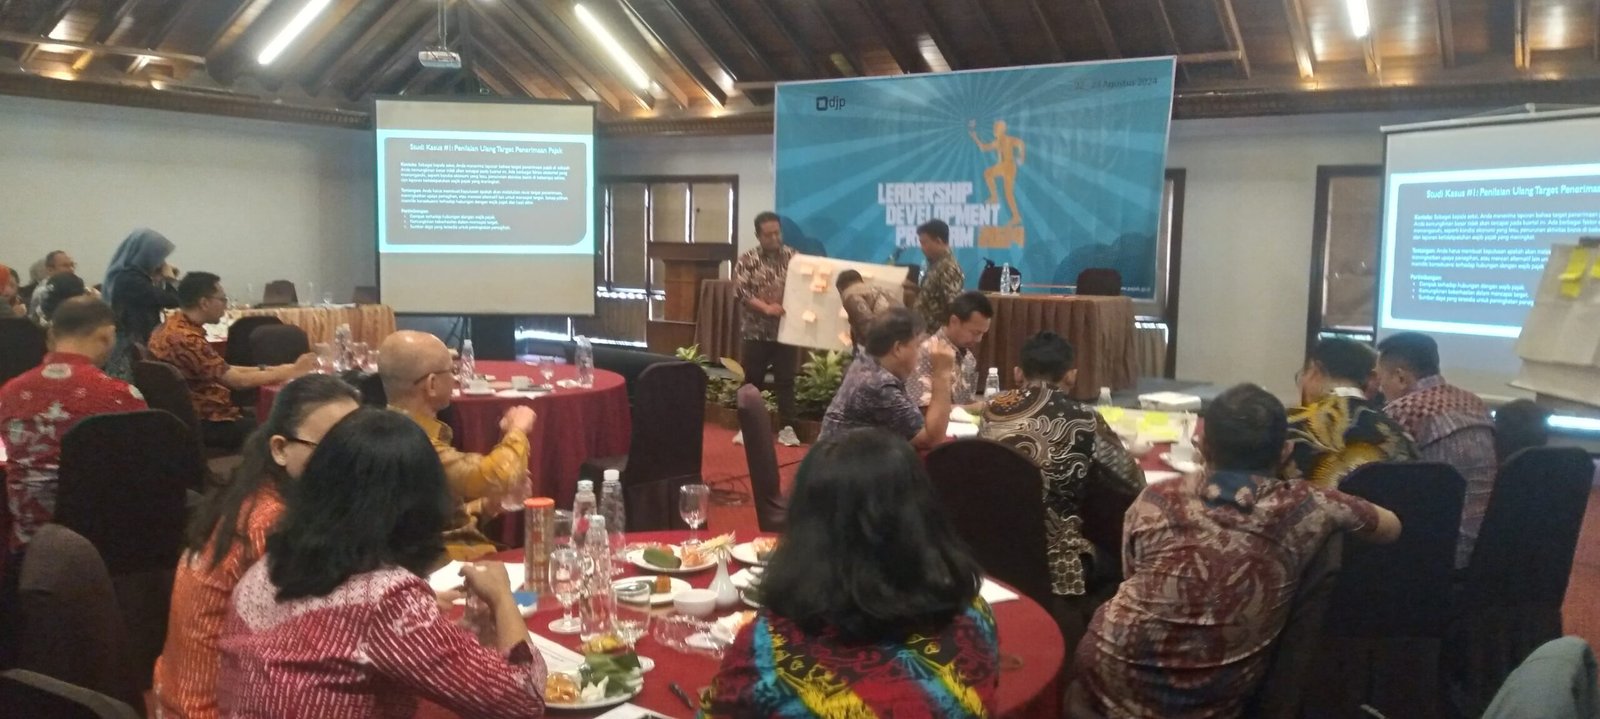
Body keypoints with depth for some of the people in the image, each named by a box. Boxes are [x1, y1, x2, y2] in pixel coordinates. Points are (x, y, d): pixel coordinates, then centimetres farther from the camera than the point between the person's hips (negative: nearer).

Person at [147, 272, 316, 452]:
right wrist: (293, 371, -14)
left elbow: (225, 370, 10)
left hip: (192, 415, 10)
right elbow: (238, 381, -22)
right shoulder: (186, 339, -24)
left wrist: (270, 369, 3)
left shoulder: (173, 326, 7)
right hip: (204, 423, -10)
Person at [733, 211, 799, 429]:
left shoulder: (793, 257, 4)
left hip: (785, 330, 0)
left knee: (785, 381, 3)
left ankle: (787, 427, 10)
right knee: (752, 380, 7)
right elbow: (742, 292, -9)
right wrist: (766, 308, -22)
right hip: (755, 331, 0)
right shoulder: (746, 260, 1)